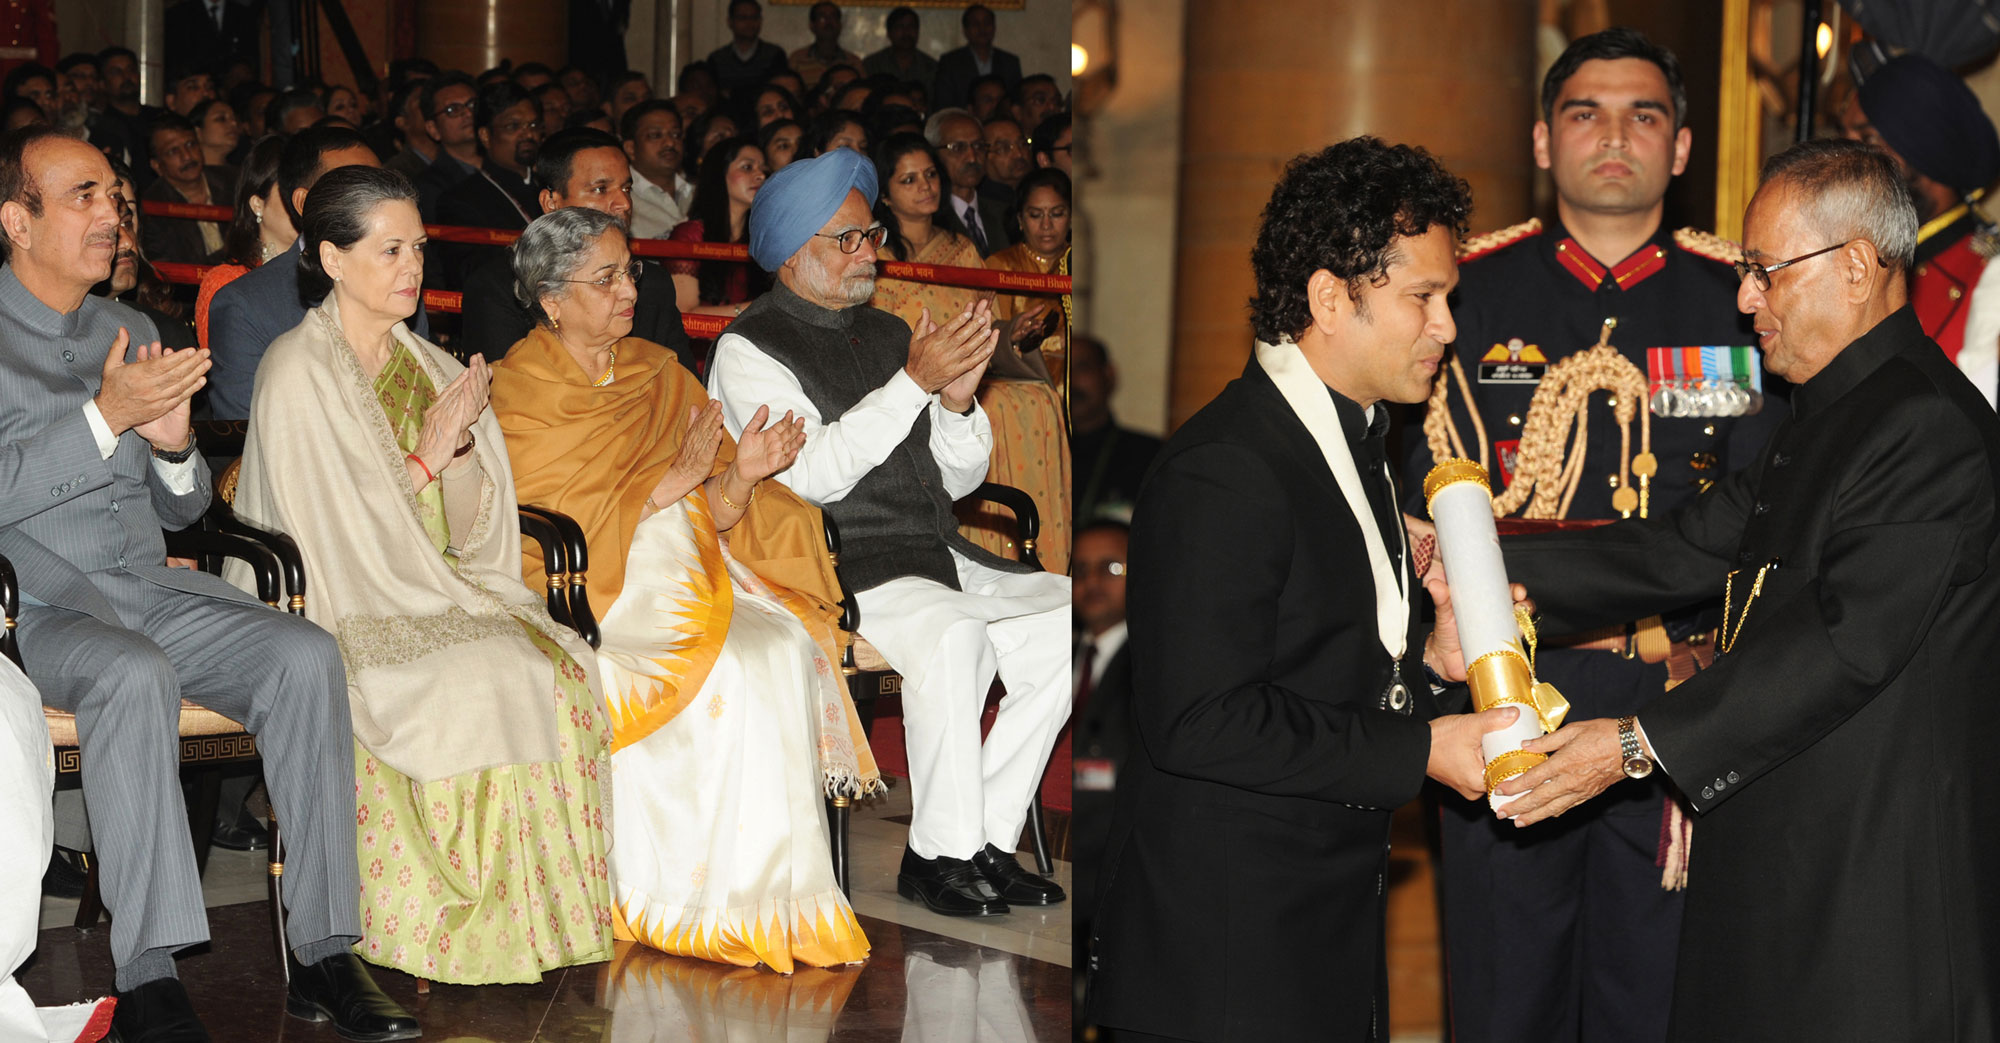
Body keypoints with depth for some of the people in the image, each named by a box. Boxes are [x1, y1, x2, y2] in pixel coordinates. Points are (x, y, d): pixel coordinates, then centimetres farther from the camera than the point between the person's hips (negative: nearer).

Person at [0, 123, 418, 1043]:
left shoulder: (130, 330, 19)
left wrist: (173, 444, -2)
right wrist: (104, 418, -19)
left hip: (148, 587, 6)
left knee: (305, 655, -22)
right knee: (135, 674, -38)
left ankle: (322, 951, -22)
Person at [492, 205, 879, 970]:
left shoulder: (659, 375, 16)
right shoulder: (518, 394, 1)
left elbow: (713, 516, 10)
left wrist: (742, 475, -13)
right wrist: (672, 482, -17)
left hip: (689, 569, 5)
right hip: (590, 591, -5)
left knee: (783, 647, -26)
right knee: (729, 666, -31)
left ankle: (776, 896, -26)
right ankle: (696, 894, -22)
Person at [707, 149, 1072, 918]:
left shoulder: (888, 333, 21)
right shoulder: (748, 349, 0)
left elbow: (959, 479, 20)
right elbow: (813, 475, -17)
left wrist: (959, 399, -1)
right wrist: (915, 382, -18)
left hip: (936, 555, 7)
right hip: (835, 572, -7)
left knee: (1062, 618, -15)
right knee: (951, 631, -34)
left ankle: (988, 835, -9)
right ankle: (939, 853, -21)